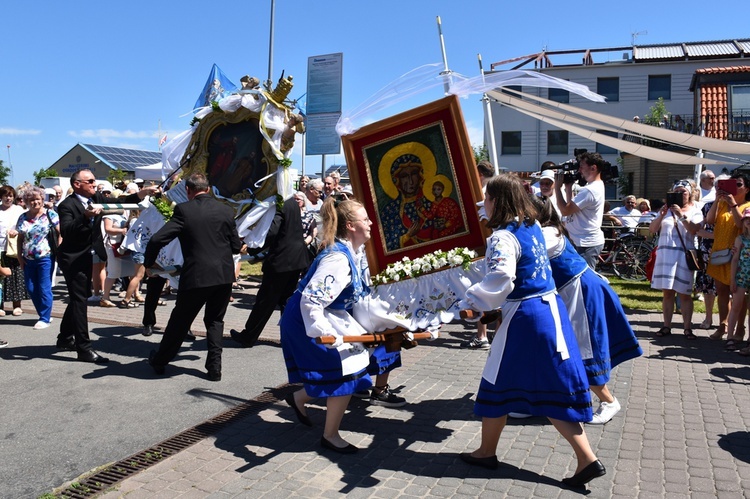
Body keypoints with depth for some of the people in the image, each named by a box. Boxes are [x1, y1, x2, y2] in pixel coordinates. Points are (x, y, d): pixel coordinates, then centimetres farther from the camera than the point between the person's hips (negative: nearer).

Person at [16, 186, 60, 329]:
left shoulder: (50, 214, -4)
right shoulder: (23, 218, 9)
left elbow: (61, 233, -6)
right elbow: (20, 238, 12)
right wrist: (20, 256, 6)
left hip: (45, 257, -5)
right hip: (28, 259, 5)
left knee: (44, 289, -2)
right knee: (31, 289, 8)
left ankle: (45, 318, 8)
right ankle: (44, 314, 22)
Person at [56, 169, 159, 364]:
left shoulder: (97, 198, 3)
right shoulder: (67, 205, -17)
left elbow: (120, 203, -4)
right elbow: (66, 231, -30)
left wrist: (143, 193, -17)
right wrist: (86, 217, -43)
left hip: (87, 257, 8)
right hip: (73, 258, -8)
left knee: (79, 298, 18)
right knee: (79, 300, -8)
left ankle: (65, 339, 35)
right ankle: (84, 348, -4)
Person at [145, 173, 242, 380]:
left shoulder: (184, 210, -7)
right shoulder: (226, 210, 3)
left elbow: (157, 239, -12)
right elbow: (236, 246, 7)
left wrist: (148, 262, 6)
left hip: (196, 276, -2)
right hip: (224, 275, 3)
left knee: (180, 321, 15)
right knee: (215, 321, 19)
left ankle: (160, 361, 34)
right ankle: (214, 367, 14)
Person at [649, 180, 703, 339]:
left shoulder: (695, 211, 6)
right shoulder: (666, 209, 12)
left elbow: (693, 230, -12)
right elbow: (652, 229, 5)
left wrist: (682, 215, -22)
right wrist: (661, 215, -10)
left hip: (684, 255, -2)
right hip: (665, 254, 2)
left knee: (684, 293, 0)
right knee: (667, 292, 5)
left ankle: (687, 328, 4)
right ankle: (666, 326, 9)